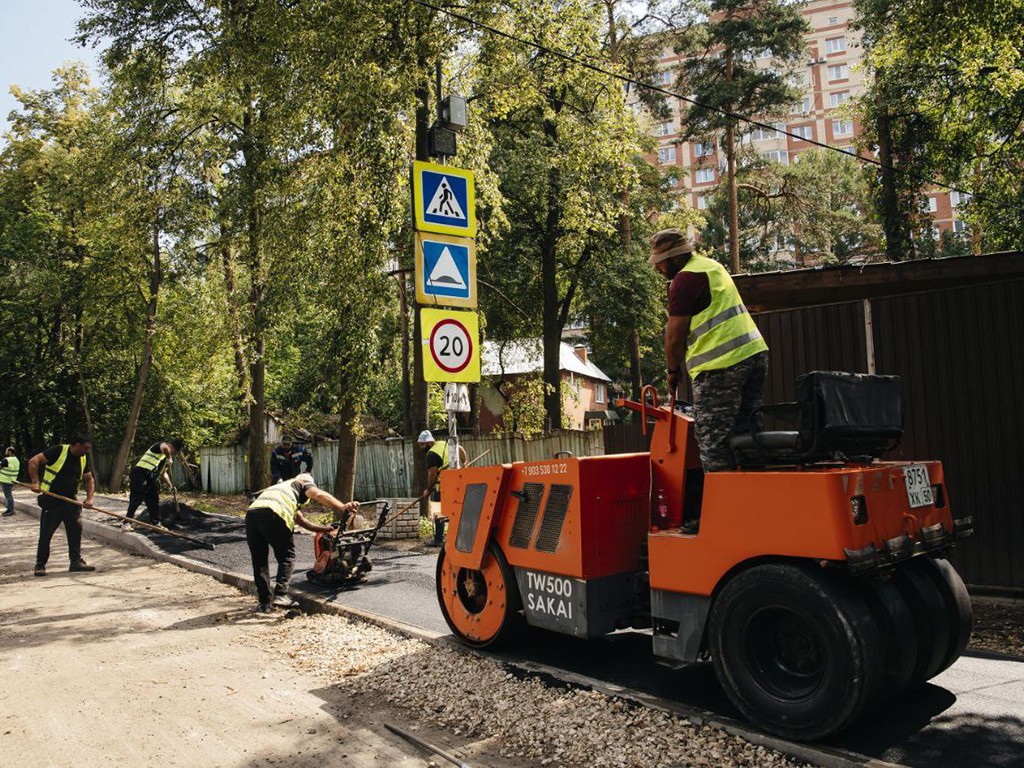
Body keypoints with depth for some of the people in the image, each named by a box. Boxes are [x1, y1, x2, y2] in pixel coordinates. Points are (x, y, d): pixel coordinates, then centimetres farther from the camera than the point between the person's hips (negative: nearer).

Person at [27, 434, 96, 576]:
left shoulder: (84, 459, 7)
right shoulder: (58, 451, -11)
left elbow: (89, 480, 14)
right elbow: (33, 461, -14)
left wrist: (89, 498, 0)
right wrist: (35, 482, -21)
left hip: (71, 501, 6)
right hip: (51, 500, -6)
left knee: (76, 531, 4)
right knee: (45, 534, -1)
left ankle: (76, 561, 13)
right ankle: (40, 565, 9)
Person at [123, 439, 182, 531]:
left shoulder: (166, 456, 24)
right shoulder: (158, 446, -5)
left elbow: (163, 473, 31)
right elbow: (164, 447, -33)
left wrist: (170, 485, 24)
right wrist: (169, 458, -20)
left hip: (151, 479, 10)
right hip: (140, 474, -10)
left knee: (154, 501, 10)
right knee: (135, 500, -12)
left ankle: (156, 523, 17)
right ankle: (126, 523, -10)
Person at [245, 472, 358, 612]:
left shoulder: (281, 486, 44)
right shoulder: (304, 482, 24)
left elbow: (301, 520, 46)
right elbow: (318, 495, -1)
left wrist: (324, 529, 48)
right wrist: (344, 508, -12)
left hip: (251, 513, 6)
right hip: (272, 515, -6)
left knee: (259, 561, 16)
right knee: (287, 556, 9)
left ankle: (264, 602, 14)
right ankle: (280, 594, -4)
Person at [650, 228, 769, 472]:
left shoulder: (685, 279, -9)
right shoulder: (713, 266, 20)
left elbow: (675, 336, -9)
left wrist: (673, 371, 6)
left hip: (722, 364, -9)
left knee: (713, 441, -4)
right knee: (745, 433, 13)